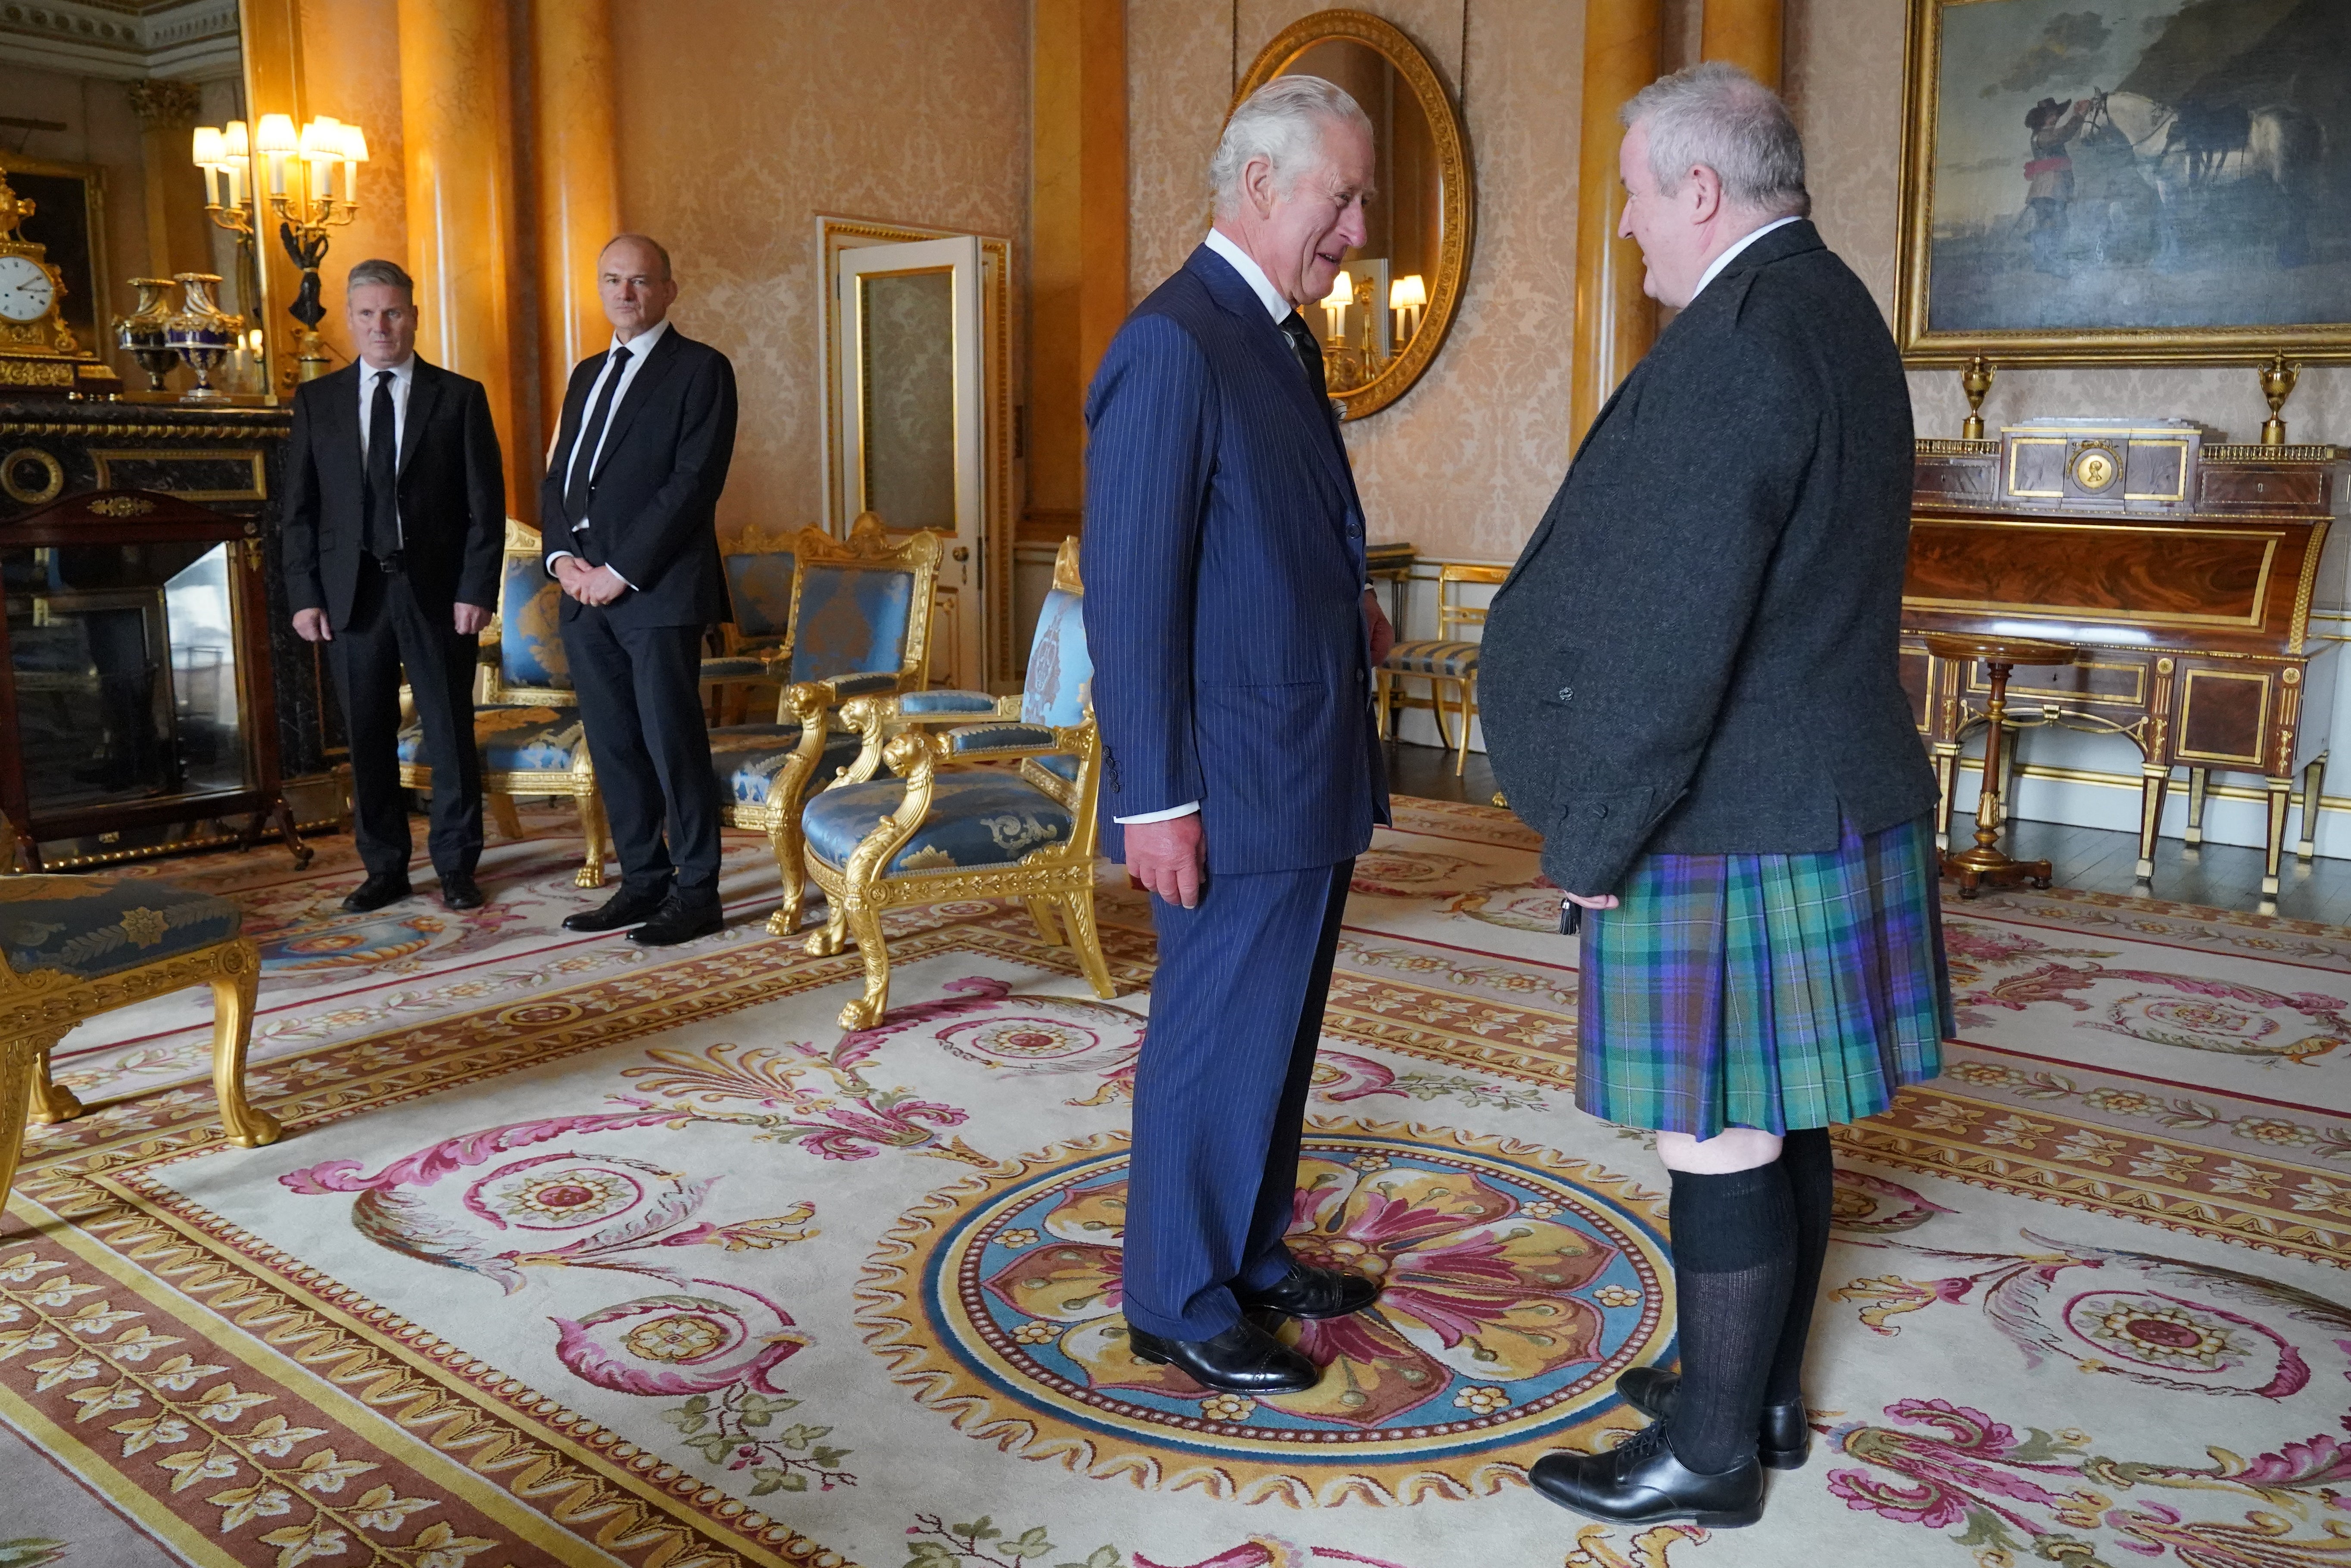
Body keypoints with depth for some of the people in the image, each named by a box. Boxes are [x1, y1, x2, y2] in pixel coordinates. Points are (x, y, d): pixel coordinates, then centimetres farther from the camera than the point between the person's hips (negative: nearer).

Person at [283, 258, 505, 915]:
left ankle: (456, 866, 14)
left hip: (437, 592, -2)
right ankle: (384, 868, 18)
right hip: (352, 592, 2)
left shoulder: (460, 396, 3)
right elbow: (299, 509, 8)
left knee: (451, 734, 3)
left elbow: (486, 504, 0)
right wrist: (304, 595, -1)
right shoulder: (317, 401, 9)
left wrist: (477, 590, -8)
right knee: (367, 738, 7)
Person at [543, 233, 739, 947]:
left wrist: (620, 571, -14)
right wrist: (562, 557, 1)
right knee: (613, 747, 9)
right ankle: (642, 882, 18)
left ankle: (696, 895, 5)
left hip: (659, 592, -7)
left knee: (673, 745, -4)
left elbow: (694, 482, -12)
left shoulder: (700, 370, -2)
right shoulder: (587, 374, 21)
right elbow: (556, 478, 20)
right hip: (585, 593, 7)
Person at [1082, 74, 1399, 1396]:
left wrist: (1346, 605, 6)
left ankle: (1253, 1257, 36)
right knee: (1219, 1046, 4)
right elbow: (1131, 590, -20)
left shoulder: (1285, 339, 13)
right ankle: (1181, 1302, 22)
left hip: (1310, 775, 9)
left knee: (1276, 1036, 19)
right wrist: (1155, 801, -21)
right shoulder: (1175, 344, -17)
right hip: (1236, 787, -9)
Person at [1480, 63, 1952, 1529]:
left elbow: (1672, 636, -23)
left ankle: (1712, 1453, 17)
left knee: (1720, 1141, 2)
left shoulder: (1737, 339, -20)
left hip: (1731, 824, -10)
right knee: (1781, 1124, 18)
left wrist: (1592, 835, -14)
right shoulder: (1835, 310, 12)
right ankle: (1766, 1393, 33)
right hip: (1825, 791, 10)